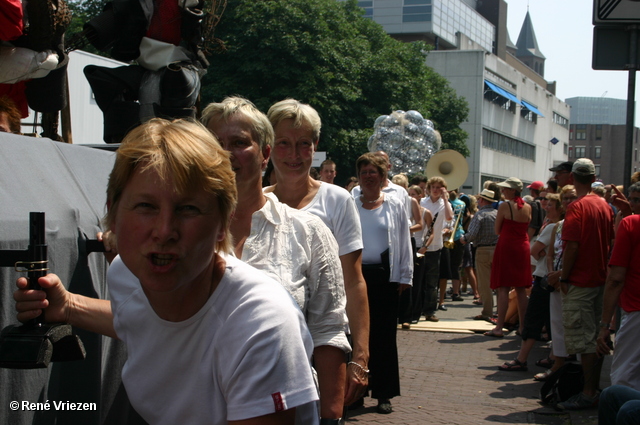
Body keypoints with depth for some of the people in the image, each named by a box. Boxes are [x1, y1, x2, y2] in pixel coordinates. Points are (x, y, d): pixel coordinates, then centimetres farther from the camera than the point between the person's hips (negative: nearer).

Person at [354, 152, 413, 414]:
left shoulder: (394, 206, 5)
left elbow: (404, 242, 6)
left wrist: (404, 276, 1)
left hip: (385, 275, -1)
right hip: (356, 274, 1)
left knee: (384, 334, 2)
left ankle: (384, 394, 9)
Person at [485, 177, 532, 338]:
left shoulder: (505, 206, -10)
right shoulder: (528, 207, 5)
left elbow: (497, 230, -4)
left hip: (506, 246, -5)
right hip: (523, 246, 5)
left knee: (503, 288, -5)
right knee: (521, 289, 10)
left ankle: (499, 327, -6)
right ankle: (523, 326, 12)